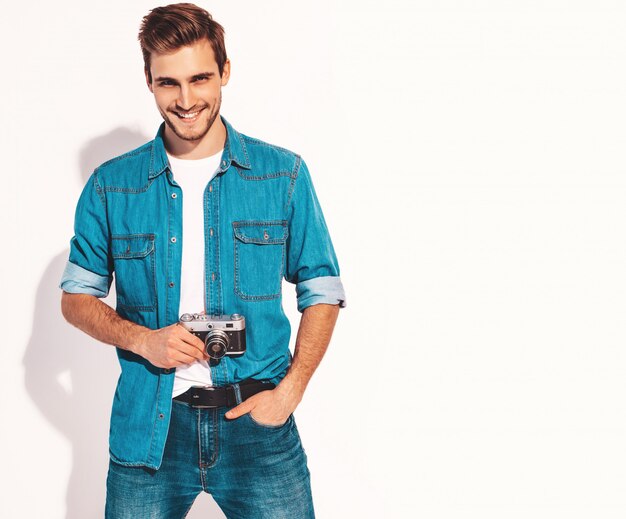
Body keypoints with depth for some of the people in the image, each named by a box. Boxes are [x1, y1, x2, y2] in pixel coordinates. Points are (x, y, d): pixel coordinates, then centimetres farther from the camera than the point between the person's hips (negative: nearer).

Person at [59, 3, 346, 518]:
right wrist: (140, 339, -9)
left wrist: (290, 389, -7)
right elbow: (77, 297, 9)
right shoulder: (110, 185, 2)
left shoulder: (283, 174, 1)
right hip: (149, 427, 1)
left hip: (257, 419, 0)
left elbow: (321, 292, 5)